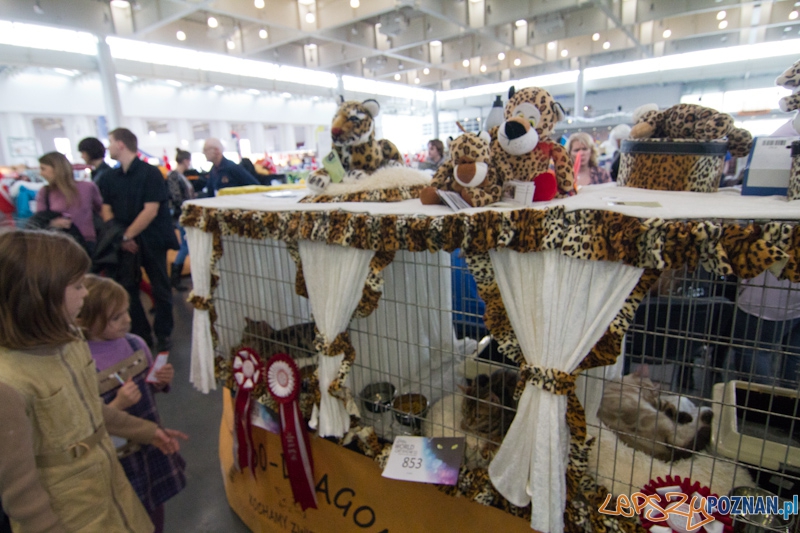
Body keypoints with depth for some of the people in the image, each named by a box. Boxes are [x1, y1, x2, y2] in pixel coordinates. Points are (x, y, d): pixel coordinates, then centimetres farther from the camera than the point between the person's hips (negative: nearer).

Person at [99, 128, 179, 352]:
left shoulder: (150, 173, -7)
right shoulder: (110, 178, 9)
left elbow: (151, 210, -13)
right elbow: (107, 210, 7)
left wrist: (127, 236, -13)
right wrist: (119, 237, -8)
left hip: (151, 239, -5)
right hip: (124, 241, 5)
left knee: (160, 289, 4)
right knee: (126, 288, 4)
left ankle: (163, 335, 16)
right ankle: (140, 334, 18)